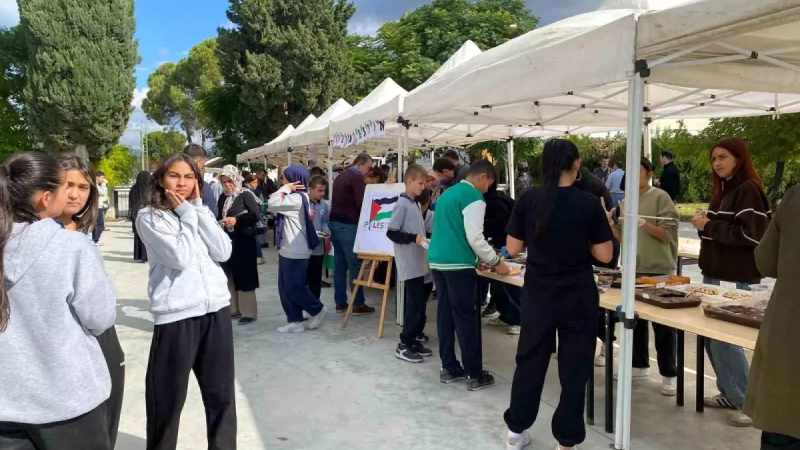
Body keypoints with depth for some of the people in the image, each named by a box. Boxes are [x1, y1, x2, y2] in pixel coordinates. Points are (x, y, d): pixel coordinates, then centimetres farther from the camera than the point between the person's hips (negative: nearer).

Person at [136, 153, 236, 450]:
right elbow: (180, 258, -16)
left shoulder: (198, 212, 13)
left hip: (217, 309, 5)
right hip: (176, 315, -5)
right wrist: (187, 214, -7)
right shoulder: (149, 217, -3)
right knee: (168, 398, 7)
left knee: (221, 394, 15)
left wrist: (198, 208, -2)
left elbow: (223, 252, -2)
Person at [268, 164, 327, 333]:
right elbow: (276, 204, 12)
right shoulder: (296, 197, 15)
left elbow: (272, 205, -23)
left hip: (295, 252, -10)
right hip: (288, 251, 10)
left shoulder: (297, 198, -18)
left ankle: (318, 310, 16)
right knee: (285, 288, 10)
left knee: (294, 288, -2)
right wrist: (285, 190, 6)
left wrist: (285, 189, -14)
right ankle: (294, 321, 16)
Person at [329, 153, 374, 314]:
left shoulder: (340, 176, 19)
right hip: (348, 225, -9)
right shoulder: (357, 177, -10)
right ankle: (358, 304, -1)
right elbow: (361, 203, -17)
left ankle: (340, 303, 12)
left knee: (339, 265, 9)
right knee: (355, 265, -4)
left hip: (335, 223, 9)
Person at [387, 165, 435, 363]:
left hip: (420, 263, 9)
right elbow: (391, 232, -18)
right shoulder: (402, 204, -13)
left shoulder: (415, 203, 14)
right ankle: (404, 345, 4)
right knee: (415, 305, -6)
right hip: (410, 265, -9)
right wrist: (414, 238, -23)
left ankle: (413, 340, 23)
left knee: (418, 304, 13)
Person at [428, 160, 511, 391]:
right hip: (458, 265, -8)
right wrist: (495, 262, -3)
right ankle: (475, 374, 7)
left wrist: (481, 258, 27)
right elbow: (475, 237, -15)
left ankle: (449, 368, 20)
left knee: (445, 314, 12)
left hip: (437, 261, 9)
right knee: (467, 318, -1)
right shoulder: (474, 197, -9)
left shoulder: (447, 193, 19)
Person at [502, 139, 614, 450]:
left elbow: (513, 248, -1)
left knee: (530, 360, 16)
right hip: (578, 296, -2)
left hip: (538, 293, 2)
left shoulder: (528, 200, -6)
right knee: (574, 368, 11)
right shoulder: (589, 203, -10)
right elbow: (605, 255, -7)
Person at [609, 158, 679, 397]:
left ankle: (669, 375, 9)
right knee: (635, 318, 13)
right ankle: (639, 365, 27)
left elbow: (668, 233, -10)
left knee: (662, 323, 0)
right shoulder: (625, 202, 11)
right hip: (633, 269, 6)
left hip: (659, 270, -6)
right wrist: (612, 225, -4)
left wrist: (644, 224, -24)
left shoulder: (660, 197, -6)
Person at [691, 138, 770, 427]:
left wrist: (709, 226, -17)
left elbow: (751, 235, -20)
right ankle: (730, 393, 24)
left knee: (725, 339, -7)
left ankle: (750, 403, 6)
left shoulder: (749, 190, -11)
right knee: (711, 336, 11)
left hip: (735, 279, -9)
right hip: (714, 274, 9)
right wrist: (703, 225, 4)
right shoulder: (723, 190, 15)